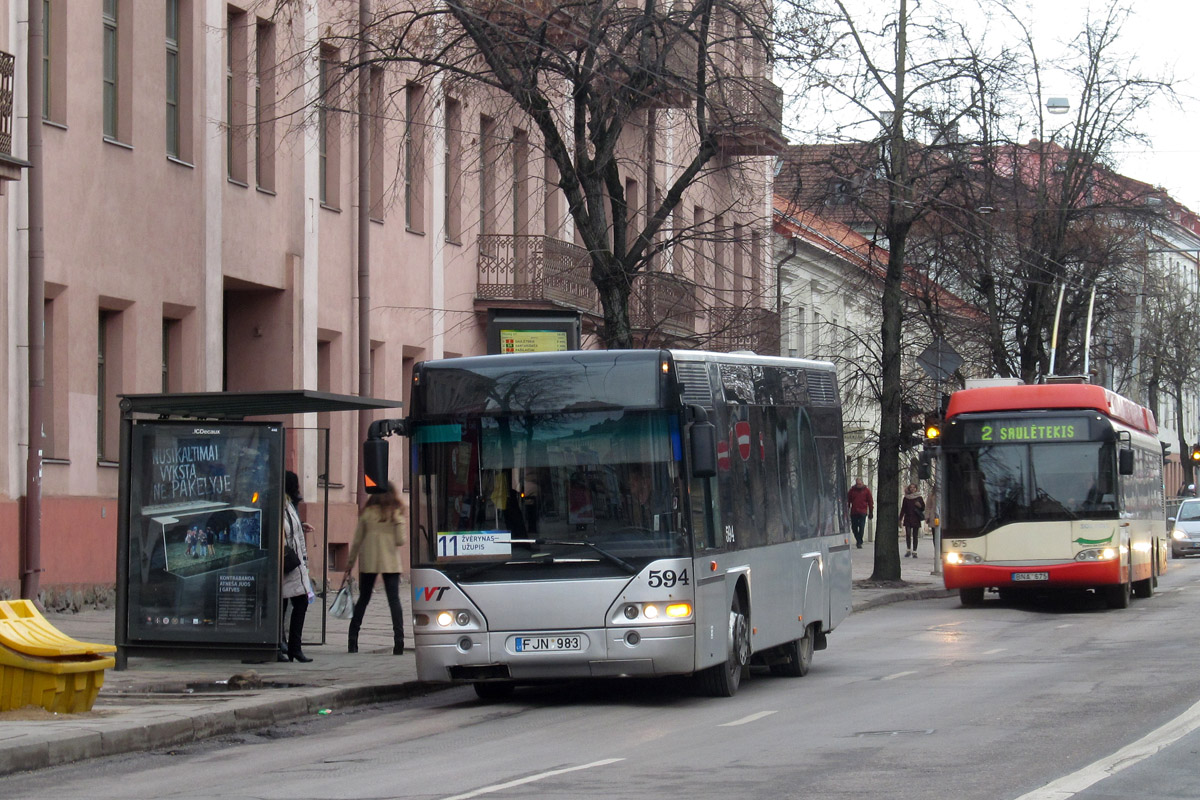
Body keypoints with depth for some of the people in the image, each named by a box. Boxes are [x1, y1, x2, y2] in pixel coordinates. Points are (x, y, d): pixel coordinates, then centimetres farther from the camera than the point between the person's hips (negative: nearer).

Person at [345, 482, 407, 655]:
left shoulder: (367, 513, 3)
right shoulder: (396, 514, 0)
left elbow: (357, 540, 6)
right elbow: (400, 541, -5)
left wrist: (351, 562, 13)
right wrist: (399, 522, 7)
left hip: (367, 562, 1)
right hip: (390, 562, -1)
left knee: (362, 600, 10)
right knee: (394, 600, -2)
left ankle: (352, 641, 8)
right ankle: (399, 640, -12)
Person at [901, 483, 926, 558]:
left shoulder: (919, 498, 6)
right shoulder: (906, 498, 8)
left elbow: (923, 508, 10)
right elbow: (903, 509, 10)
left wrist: (919, 505, -12)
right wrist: (900, 519, 7)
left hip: (916, 519, 0)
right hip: (907, 518, 0)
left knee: (915, 536, -1)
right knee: (908, 534, -12)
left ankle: (914, 552, 4)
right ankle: (908, 550, 0)